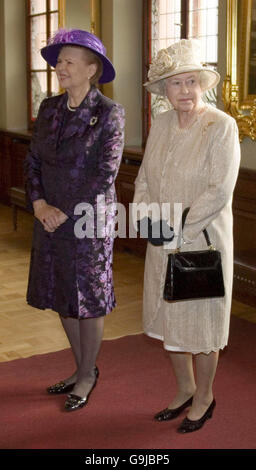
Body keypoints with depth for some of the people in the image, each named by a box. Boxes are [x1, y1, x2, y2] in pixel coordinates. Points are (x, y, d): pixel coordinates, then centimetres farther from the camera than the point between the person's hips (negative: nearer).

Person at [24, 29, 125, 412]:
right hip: (51, 220, 6)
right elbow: (33, 161, 8)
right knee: (61, 296, 15)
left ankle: (87, 375, 26)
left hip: (88, 221, -6)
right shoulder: (49, 108, 6)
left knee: (88, 299, 7)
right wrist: (39, 204, -7)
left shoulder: (109, 114, -11)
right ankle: (82, 369, 33)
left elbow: (105, 174, -15)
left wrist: (66, 212, -16)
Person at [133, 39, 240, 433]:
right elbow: (145, 177, 9)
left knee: (200, 322, 8)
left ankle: (204, 397, 31)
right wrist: (145, 216, -8)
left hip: (201, 241, -6)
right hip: (162, 244, 6)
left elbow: (220, 191, -20)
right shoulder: (161, 124, 5)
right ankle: (184, 390, 38)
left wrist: (179, 229, -18)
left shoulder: (222, 126, -15)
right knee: (168, 318, 16)